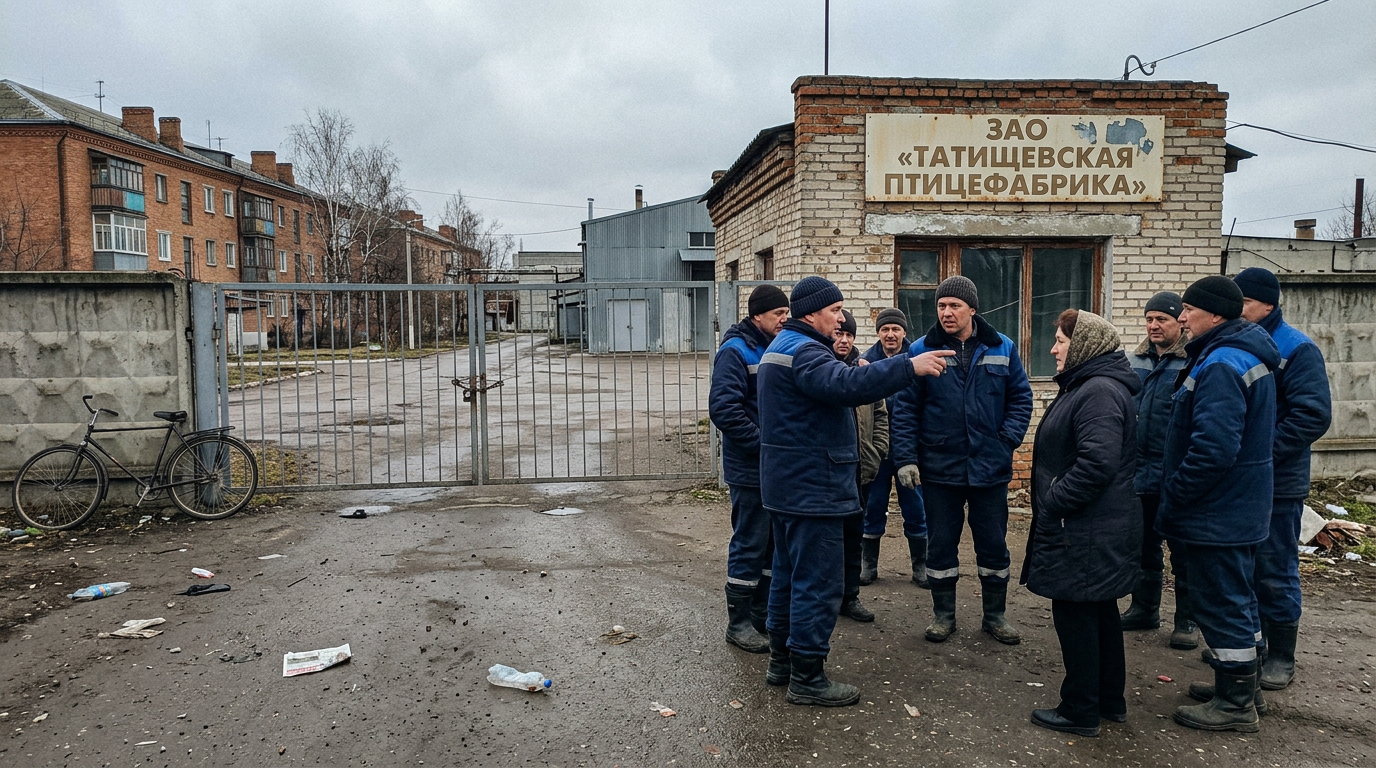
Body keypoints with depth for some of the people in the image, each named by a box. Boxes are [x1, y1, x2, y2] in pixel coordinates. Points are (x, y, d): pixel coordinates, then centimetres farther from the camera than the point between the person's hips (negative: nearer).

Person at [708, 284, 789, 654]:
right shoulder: (736, 351, -13)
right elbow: (723, 408, -23)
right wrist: (764, 443, -22)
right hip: (751, 469, -8)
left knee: (772, 542, 16)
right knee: (749, 544, 0)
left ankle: (762, 612, 29)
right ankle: (739, 623, 13)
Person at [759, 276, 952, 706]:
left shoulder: (781, 348, 17)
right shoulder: (803, 352, -18)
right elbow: (846, 384, -35)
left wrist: (859, 380, 3)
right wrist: (910, 367, -34)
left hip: (786, 485, 11)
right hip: (812, 488, -11)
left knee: (789, 573, 19)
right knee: (818, 582, -4)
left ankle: (781, 660, 30)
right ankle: (807, 678, 4)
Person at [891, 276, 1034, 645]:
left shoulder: (1001, 348, 2)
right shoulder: (922, 350, -4)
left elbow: (1020, 398, 7)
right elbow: (904, 408, -5)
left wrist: (1008, 441, -6)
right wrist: (905, 458, -12)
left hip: (990, 467, 1)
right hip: (939, 468, -1)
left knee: (994, 544, 11)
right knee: (941, 544, 10)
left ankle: (995, 615, 28)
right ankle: (943, 614, 25)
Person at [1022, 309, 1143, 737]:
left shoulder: (1099, 392, -20)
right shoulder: (1086, 386, 15)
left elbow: (1097, 462, -29)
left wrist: (1052, 505, -21)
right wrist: (1051, 506, 16)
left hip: (1086, 533, -11)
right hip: (1096, 529, 11)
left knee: (1075, 614, -1)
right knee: (1099, 611, 18)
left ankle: (1080, 712, 11)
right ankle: (1110, 701, 31)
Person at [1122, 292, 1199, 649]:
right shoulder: (1135, 361, 9)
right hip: (1139, 473, 6)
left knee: (1184, 552, 7)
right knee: (1144, 546, 17)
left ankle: (1187, 620, 19)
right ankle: (1144, 608, 32)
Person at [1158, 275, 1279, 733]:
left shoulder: (1221, 365, -23)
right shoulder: (1249, 356, 11)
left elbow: (1213, 448, -30)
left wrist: (1172, 498, -18)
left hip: (1217, 514, -11)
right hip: (1240, 506, 11)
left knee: (1221, 603, 1)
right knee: (1236, 599, 21)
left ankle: (1235, 706, 13)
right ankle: (1242, 686, 35)